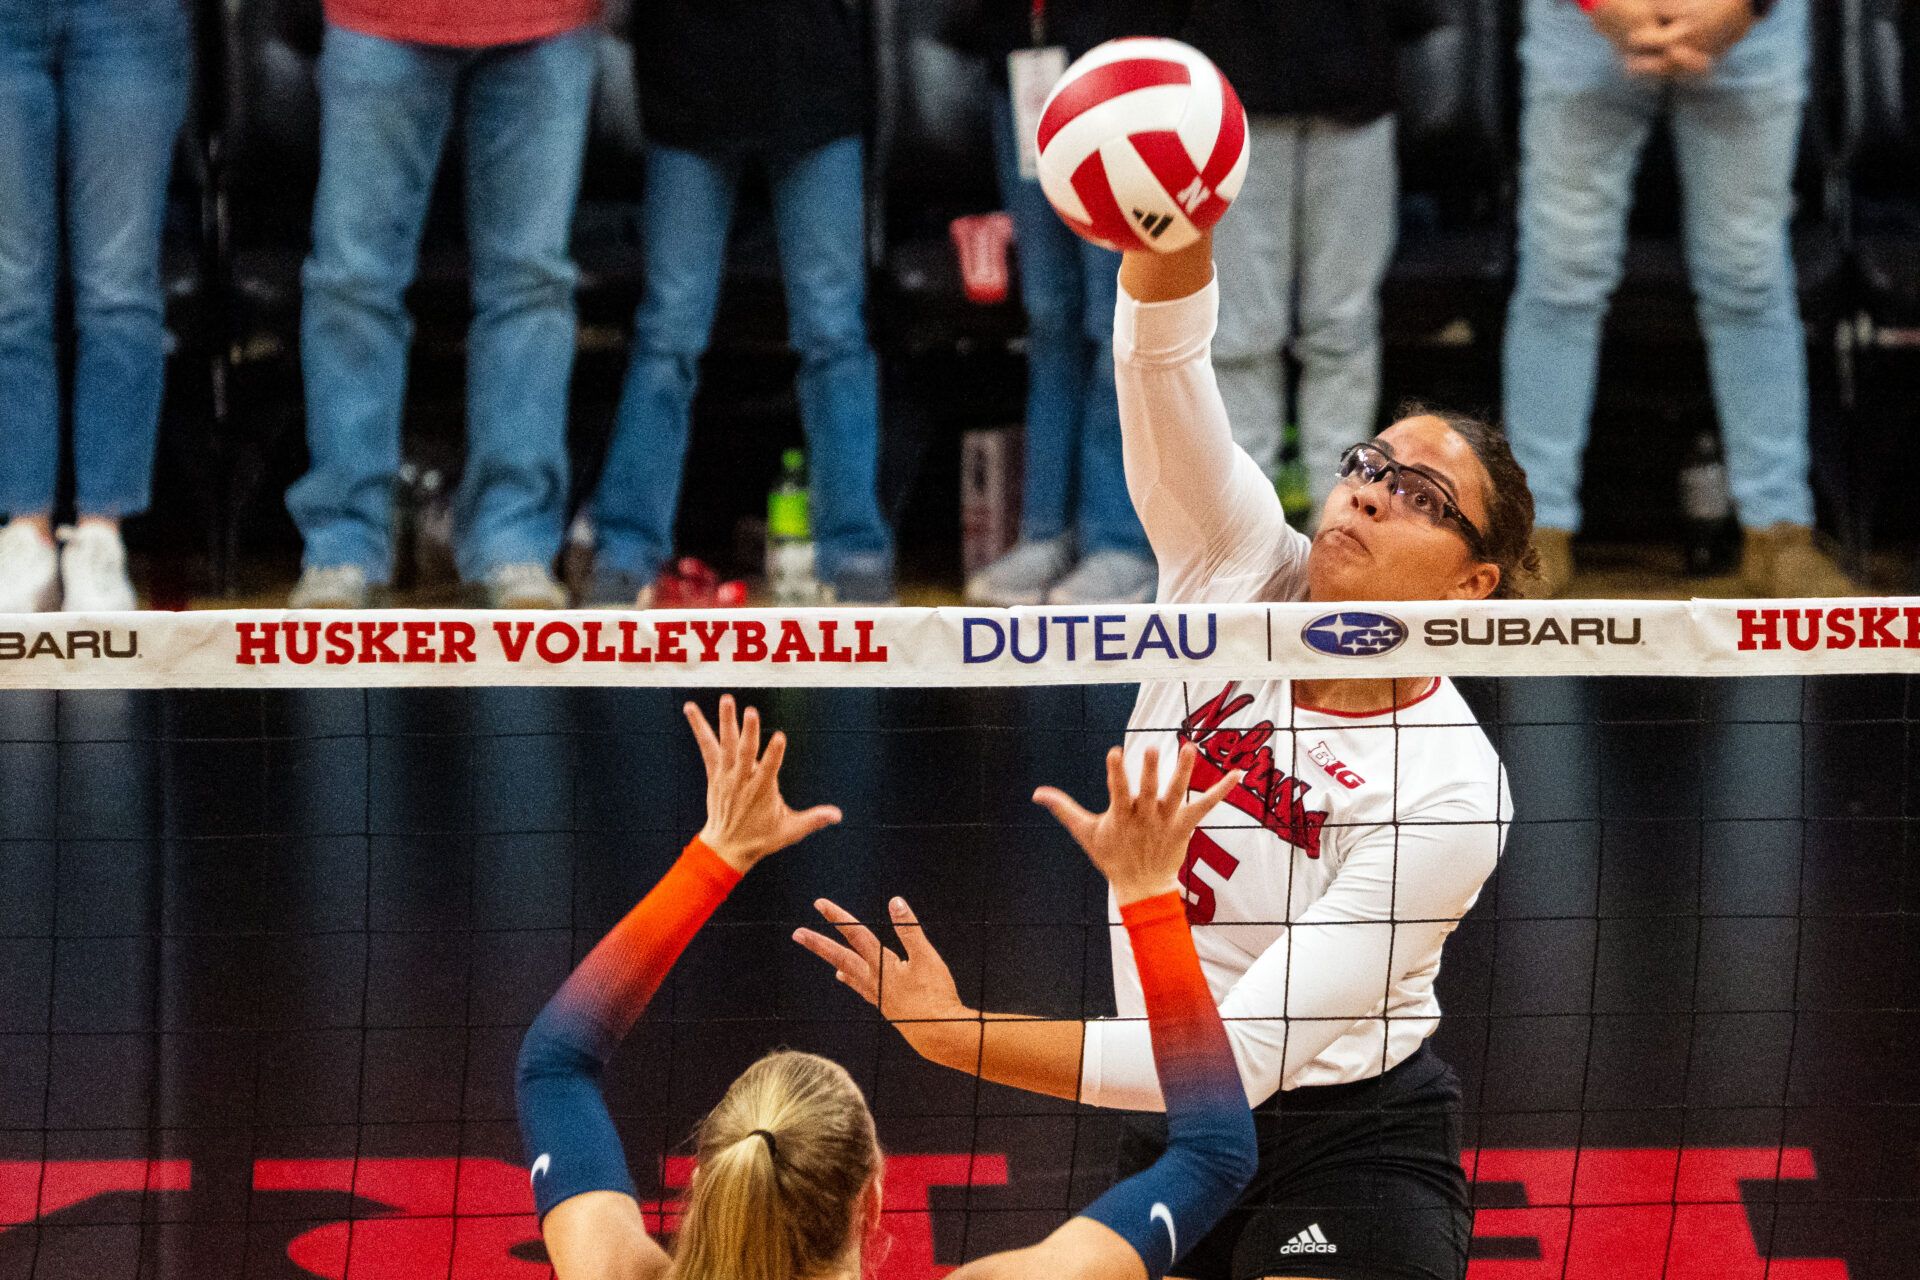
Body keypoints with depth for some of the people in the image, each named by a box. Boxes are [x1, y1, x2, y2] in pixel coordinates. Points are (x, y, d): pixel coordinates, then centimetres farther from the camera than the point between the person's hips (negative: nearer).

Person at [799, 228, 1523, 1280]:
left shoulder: (1451, 793, -21)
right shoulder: (1242, 569, -7)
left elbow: (1240, 1057, -24)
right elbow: (1158, 345, -23)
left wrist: (953, 1036, -26)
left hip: (1353, 1162, -5)